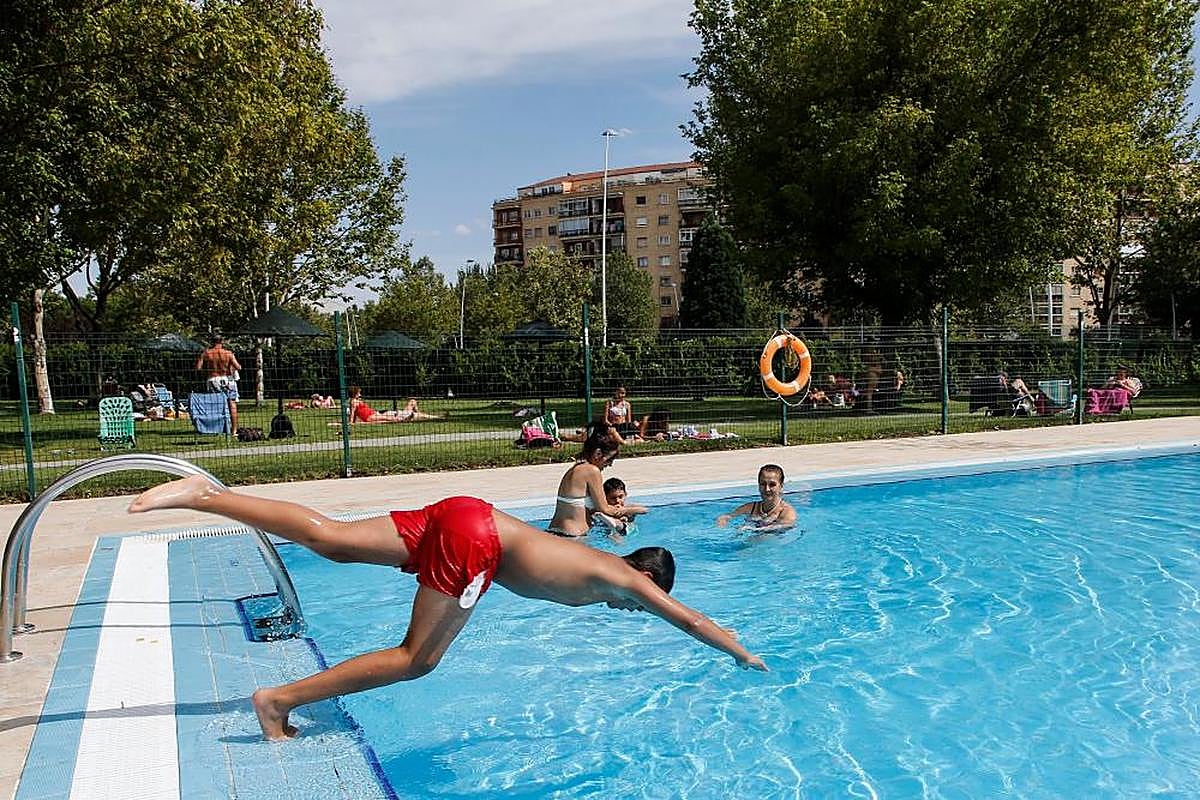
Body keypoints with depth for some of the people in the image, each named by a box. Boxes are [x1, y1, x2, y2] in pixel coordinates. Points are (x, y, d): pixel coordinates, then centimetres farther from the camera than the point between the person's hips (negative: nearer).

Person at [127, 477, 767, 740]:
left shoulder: (603, 564, 27)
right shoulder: (627, 580, 8)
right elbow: (691, 621, 14)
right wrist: (745, 657, 28)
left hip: (461, 516, 8)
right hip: (474, 538, -8)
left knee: (328, 540, 4)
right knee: (417, 658, -3)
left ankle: (204, 495, -1)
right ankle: (280, 700, -5)